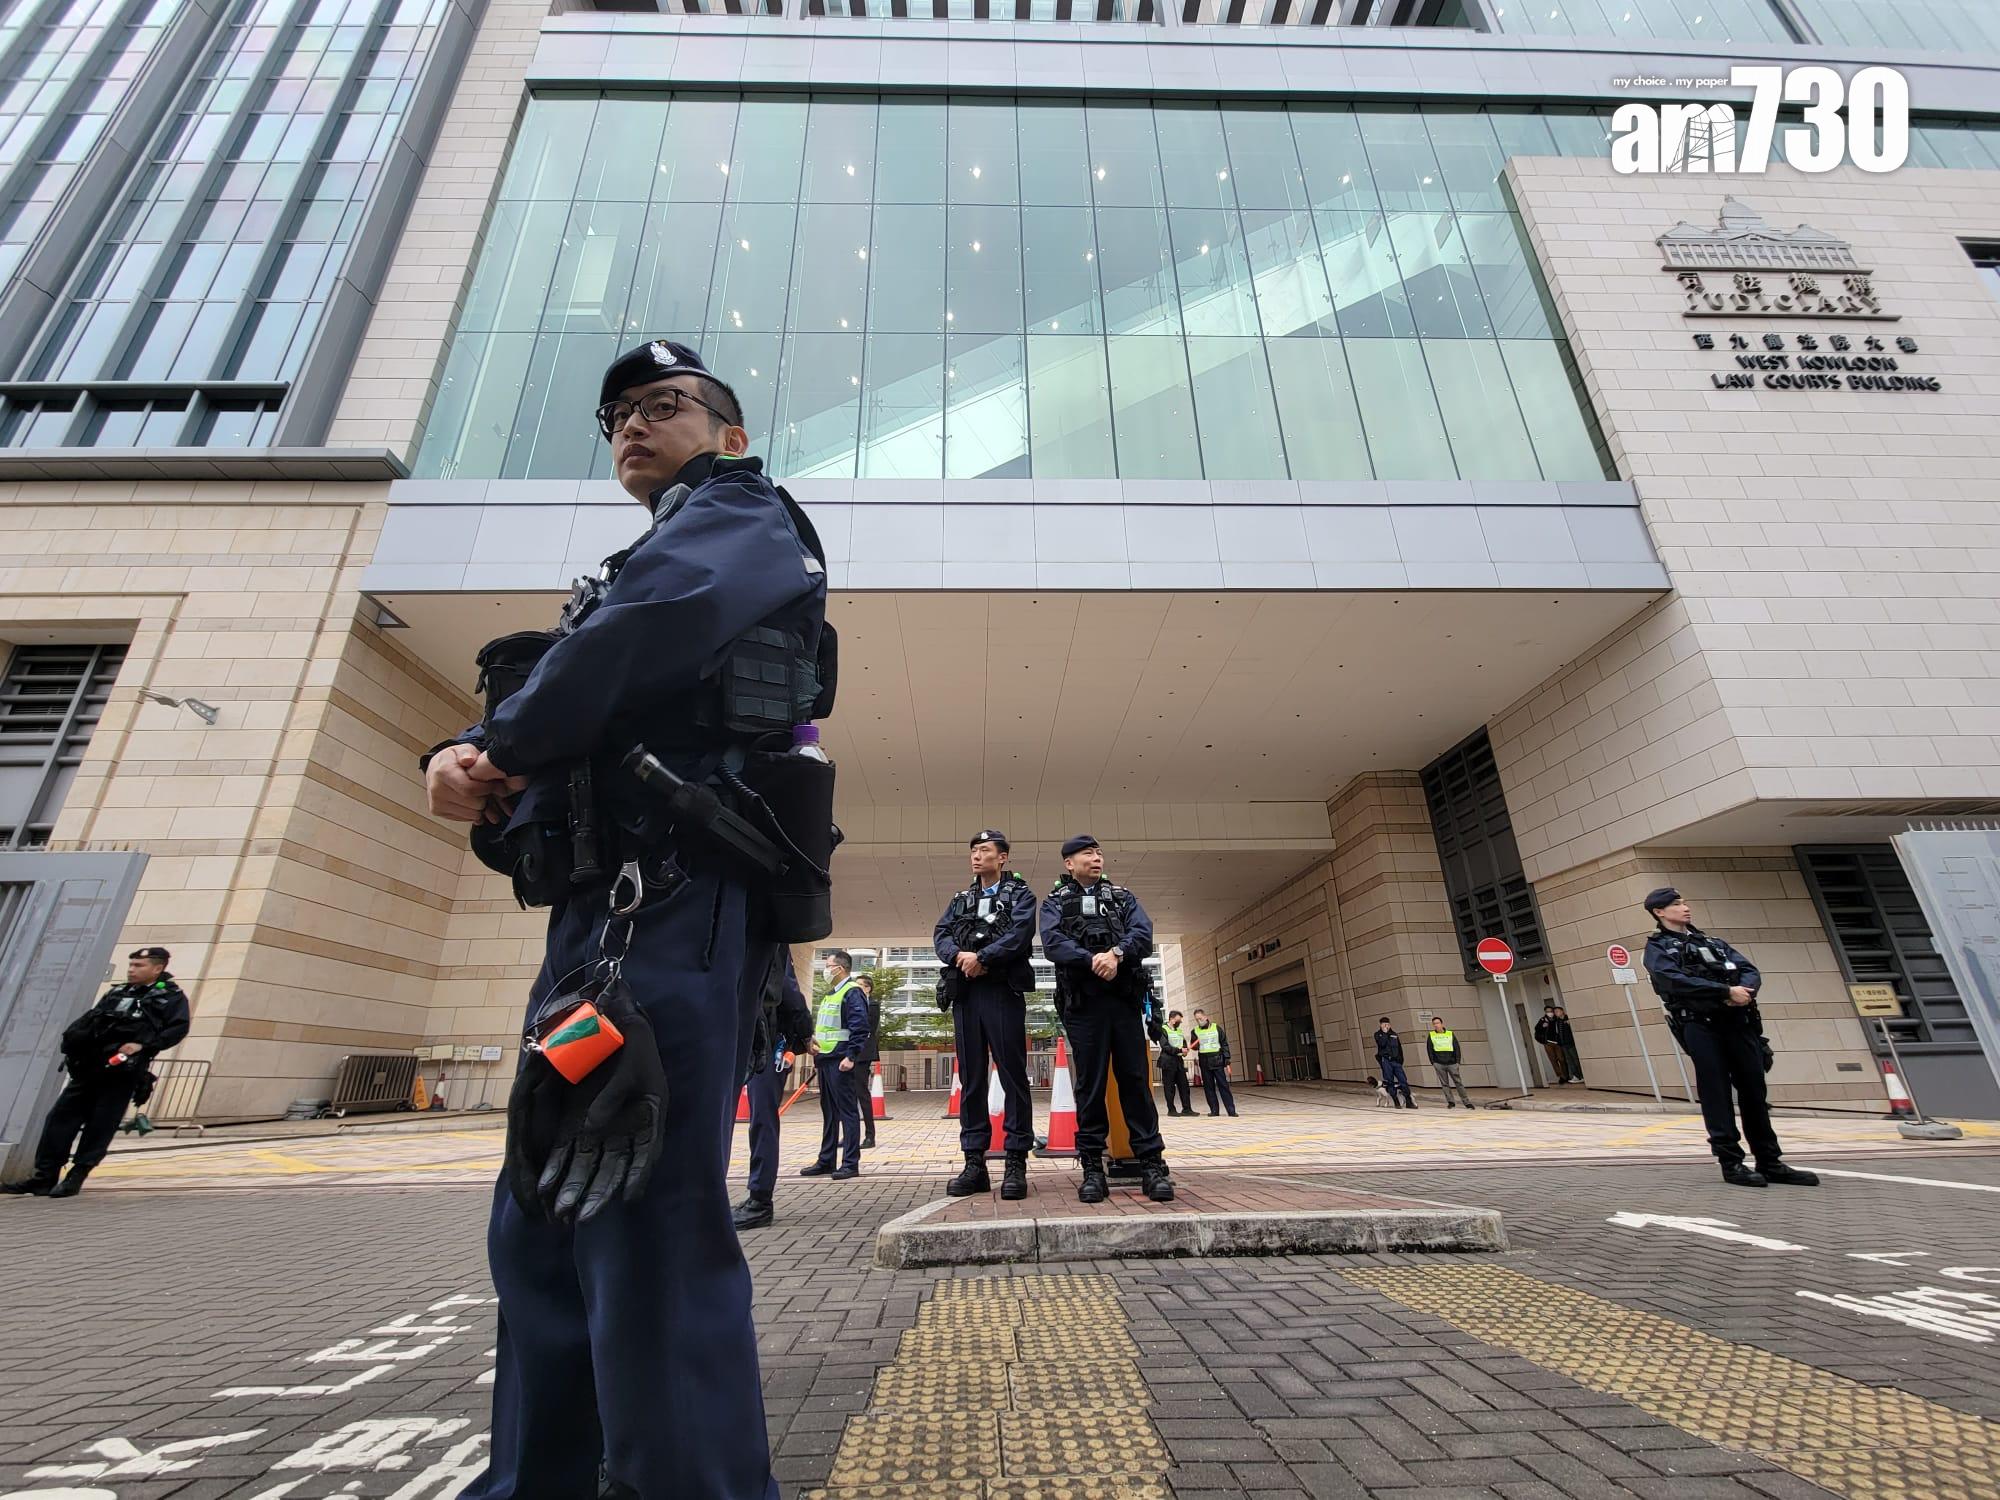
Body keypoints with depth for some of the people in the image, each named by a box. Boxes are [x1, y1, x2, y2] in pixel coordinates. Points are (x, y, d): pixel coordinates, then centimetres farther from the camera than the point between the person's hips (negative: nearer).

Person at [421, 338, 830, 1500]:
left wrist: (502, 745, -3)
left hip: (675, 899, -10)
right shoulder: (664, 550, 33)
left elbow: (654, 616, -16)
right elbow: (555, 718, 23)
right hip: (605, 906, 10)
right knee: (543, 1227, 16)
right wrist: (469, 759, 0)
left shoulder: (742, 512, 8)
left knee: (646, 1227, -10)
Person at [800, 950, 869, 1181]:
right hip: (825, 1060, 10)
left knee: (847, 1110, -4)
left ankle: (850, 1163, 1)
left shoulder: (852, 993, -11)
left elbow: (860, 1028, -18)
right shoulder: (829, 994, 19)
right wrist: (815, 1047, 17)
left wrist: (851, 1057, -22)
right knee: (828, 1111, 15)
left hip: (841, 1061, -10)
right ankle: (826, 1161, 24)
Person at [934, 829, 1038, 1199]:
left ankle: (1016, 1162, 3)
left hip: (1003, 991, -5)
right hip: (965, 993, 5)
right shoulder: (960, 900, 21)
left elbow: (1019, 934, -11)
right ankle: (974, 1163, 12)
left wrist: (982, 958, -16)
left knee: (1012, 1075, -3)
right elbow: (941, 934, 8)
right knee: (970, 1078, 6)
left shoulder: (1020, 895, 6)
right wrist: (959, 956, -13)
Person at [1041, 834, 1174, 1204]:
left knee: (1135, 1079, 1)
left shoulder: (1122, 896, 19)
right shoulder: (1056, 902, 12)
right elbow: (1052, 942, -7)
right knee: (1090, 1084, 1)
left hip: (1125, 997, 2)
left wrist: (1116, 953, -18)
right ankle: (1092, 1168, 9)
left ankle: (1152, 1164, 7)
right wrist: (1092, 960, -21)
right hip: (1082, 1001, -2)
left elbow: (1143, 933, 2)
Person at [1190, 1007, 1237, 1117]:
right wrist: (1195, 1046, -14)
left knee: (1223, 1085, -3)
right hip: (1204, 1063, 2)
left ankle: (1231, 1110, -1)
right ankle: (1214, 1110, 10)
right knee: (1208, 1087, 3)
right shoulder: (1195, 1031, 7)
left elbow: (1224, 1045, 4)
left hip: (1217, 1061, -2)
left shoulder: (1216, 1028, 3)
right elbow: (1194, 1047, 11)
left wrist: (1227, 1062, -1)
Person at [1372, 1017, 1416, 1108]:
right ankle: (1396, 1103, 3)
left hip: (1395, 1060, 3)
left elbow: (1399, 1047, 18)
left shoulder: (1394, 1034, 14)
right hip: (1385, 1060, -3)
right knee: (1390, 1081, -2)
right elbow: (1382, 1044, -16)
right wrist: (1385, 1033, -9)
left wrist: (1400, 1059, 10)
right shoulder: (1378, 1034, 3)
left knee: (1403, 1080, -5)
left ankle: (1409, 1102, -1)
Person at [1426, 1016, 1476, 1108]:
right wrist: (1433, 1062, -1)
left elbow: (1457, 1048, 7)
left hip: (1452, 1063, 0)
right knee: (1444, 1084, 1)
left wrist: (1457, 1061, -1)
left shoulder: (1451, 1034, 7)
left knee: (1458, 1082, 1)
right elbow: (1429, 1050, 7)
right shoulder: (1431, 1035, 7)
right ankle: (1450, 1102, 5)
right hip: (1439, 1064, 0)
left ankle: (1466, 1102, 6)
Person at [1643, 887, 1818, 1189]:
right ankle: (1731, 1163, 4)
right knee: (1717, 1096, -2)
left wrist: (1744, 990, -11)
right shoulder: (1658, 948, 4)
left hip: (1739, 1022, 5)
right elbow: (1675, 981, -13)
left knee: (1754, 1094, 7)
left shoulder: (1715, 943, 23)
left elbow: (1751, 971, 11)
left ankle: (1771, 1162, 16)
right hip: (1701, 1027, -5)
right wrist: (1726, 990, -17)